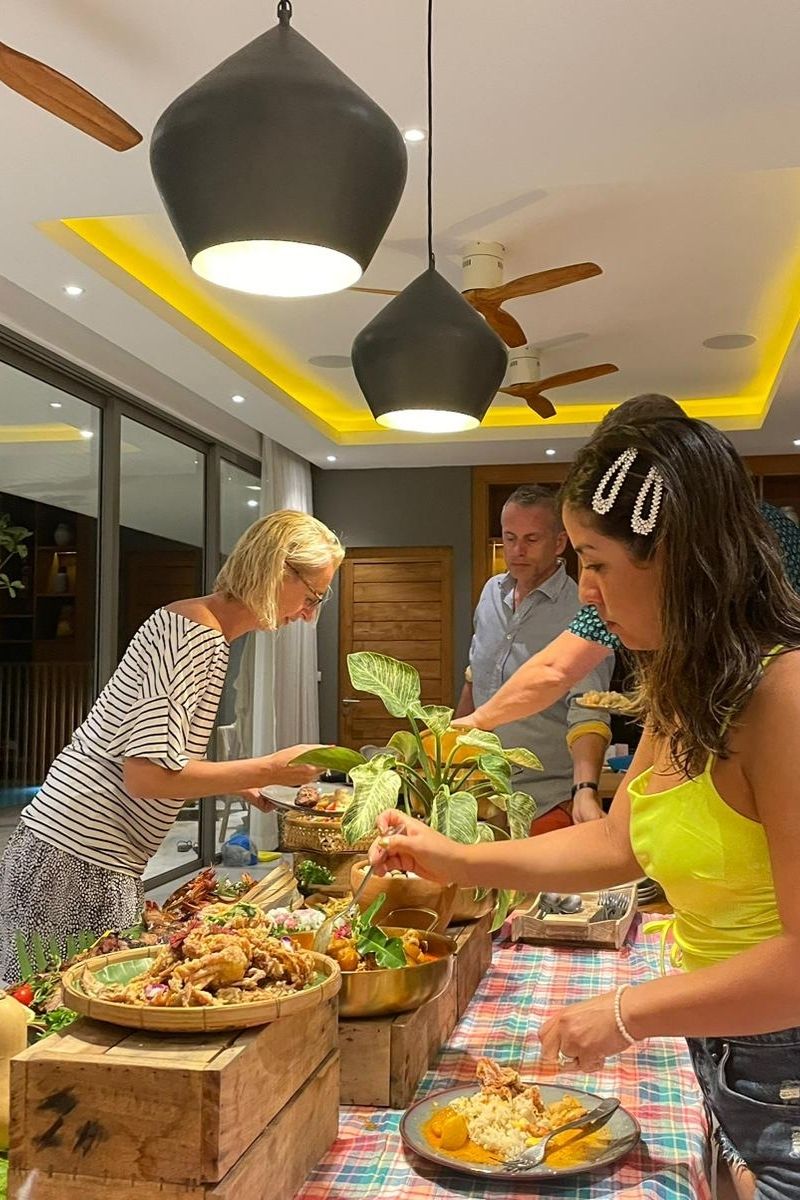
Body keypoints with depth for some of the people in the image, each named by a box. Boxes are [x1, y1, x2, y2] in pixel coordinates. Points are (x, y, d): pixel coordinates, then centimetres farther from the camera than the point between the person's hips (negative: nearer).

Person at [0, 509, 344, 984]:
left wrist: (241, 782, 14)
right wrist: (268, 770, -16)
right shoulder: (199, 636, -18)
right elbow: (147, 774, -23)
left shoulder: (203, 630, 13)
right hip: (80, 866, -10)